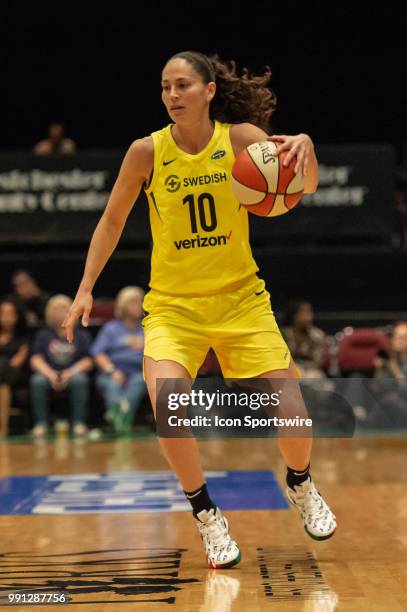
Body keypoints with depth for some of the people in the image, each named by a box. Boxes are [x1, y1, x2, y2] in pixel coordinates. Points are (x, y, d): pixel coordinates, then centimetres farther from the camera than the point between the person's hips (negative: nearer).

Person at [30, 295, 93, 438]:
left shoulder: (81, 335, 12)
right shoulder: (43, 335, 15)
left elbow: (88, 361, 4)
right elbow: (36, 359, 4)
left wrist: (70, 372, -15)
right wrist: (50, 374, -16)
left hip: (73, 373, -1)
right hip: (48, 373, 1)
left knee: (80, 380, -35)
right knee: (37, 381, -33)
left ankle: (79, 423, -31)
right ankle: (41, 423, -28)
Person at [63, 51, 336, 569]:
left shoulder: (240, 137, -8)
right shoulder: (147, 151, -7)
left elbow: (304, 185, -18)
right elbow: (112, 221, 5)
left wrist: (304, 147, -39)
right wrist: (86, 288, -1)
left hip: (241, 297, 1)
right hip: (172, 304, 0)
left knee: (292, 414, -6)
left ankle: (300, 484, 30)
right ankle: (206, 514, 0)